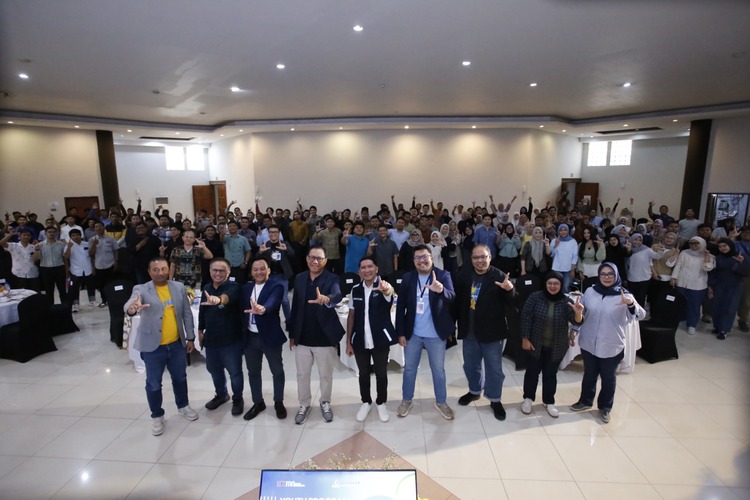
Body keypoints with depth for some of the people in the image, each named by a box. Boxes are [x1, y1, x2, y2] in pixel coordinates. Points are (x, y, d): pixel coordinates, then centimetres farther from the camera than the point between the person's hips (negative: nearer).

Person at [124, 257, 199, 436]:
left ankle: (183, 406, 41)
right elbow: (130, 303, -32)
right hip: (153, 346, -3)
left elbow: (187, 313, 4)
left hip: (177, 344, 3)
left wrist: (190, 338, 4)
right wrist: (132, 308, -57)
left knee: (180, 378, 19)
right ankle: (157, 416, 31)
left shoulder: (179, 287, -1)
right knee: (153, 383, 11)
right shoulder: (141, 289, -11)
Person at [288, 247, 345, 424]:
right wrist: (292, 334, 7)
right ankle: (304, 404, 39)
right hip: (302, 338, 3)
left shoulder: (332, 279, -12)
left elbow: (337, 295, -33)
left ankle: (325, 403, 39)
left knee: (326, 375, 15)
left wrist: (326, 299, -57)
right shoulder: (299, 278, 2)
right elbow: (295, 306, 5)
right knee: (302, 375, 17)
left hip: (325, 338, -3)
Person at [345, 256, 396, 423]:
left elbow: (388, 294, -36)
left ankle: (381, 403, 35)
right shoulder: (355, 290, 0)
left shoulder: (384, 286, -11)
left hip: (380, 340, -2)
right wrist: (348, 342, 3)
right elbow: (351, 316, 5)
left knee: (381, 374, 13)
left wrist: (385, 290, -61)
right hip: (360, 341, 3)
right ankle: (366, 402, 37)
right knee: (363, 374, 16)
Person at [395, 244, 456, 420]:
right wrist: (400, 332, -3)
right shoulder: (408, 278, -4)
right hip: (412, 333, 2)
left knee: (438, 369, 15)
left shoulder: (443, 275, -10)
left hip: (435, 334, -1)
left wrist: (441, 290, -49)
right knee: (409, 368, 16)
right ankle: (407, 400, 36)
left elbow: (452, 297, -26)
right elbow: (401, 307, -1)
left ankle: (441, 402, 35)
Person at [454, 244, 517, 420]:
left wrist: (510, 291, -37)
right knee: (470, 365, 21)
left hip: (492, 331, -3)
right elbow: (457, 299, -1)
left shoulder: (499, 276, -14)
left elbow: (512, 303, -16)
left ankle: (495, 399, 32)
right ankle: (474, 391, 44)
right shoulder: (464, 275, -5)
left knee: (494, 368, 12)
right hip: (469, 330, 4)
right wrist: (458, 323, -5)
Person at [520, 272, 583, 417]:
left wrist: (578, 313, -41)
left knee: (550, 374, 15)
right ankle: (528, 398, 31)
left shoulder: (566, 302, -10)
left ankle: (549, 401, 33)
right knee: (532, 372, 13)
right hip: (535, 344, -1)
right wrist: (525, 338, -11)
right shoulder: (535, 297, -13)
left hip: (556, 347, 1)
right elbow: (526, 318, -9)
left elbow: (575, 321, -18)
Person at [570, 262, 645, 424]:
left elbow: (639, 316, -25)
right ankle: (585, 401, 40)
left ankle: (605, 407, 35)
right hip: (589, 343, 2)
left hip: (612, 347, -2)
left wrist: (632, 304, -45)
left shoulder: (624, 296, -12)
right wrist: (573, 330, 8)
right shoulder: (590, 291, -4)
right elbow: (580, 312, 7)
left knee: (608, 378, 15)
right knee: (589, 374, 19)